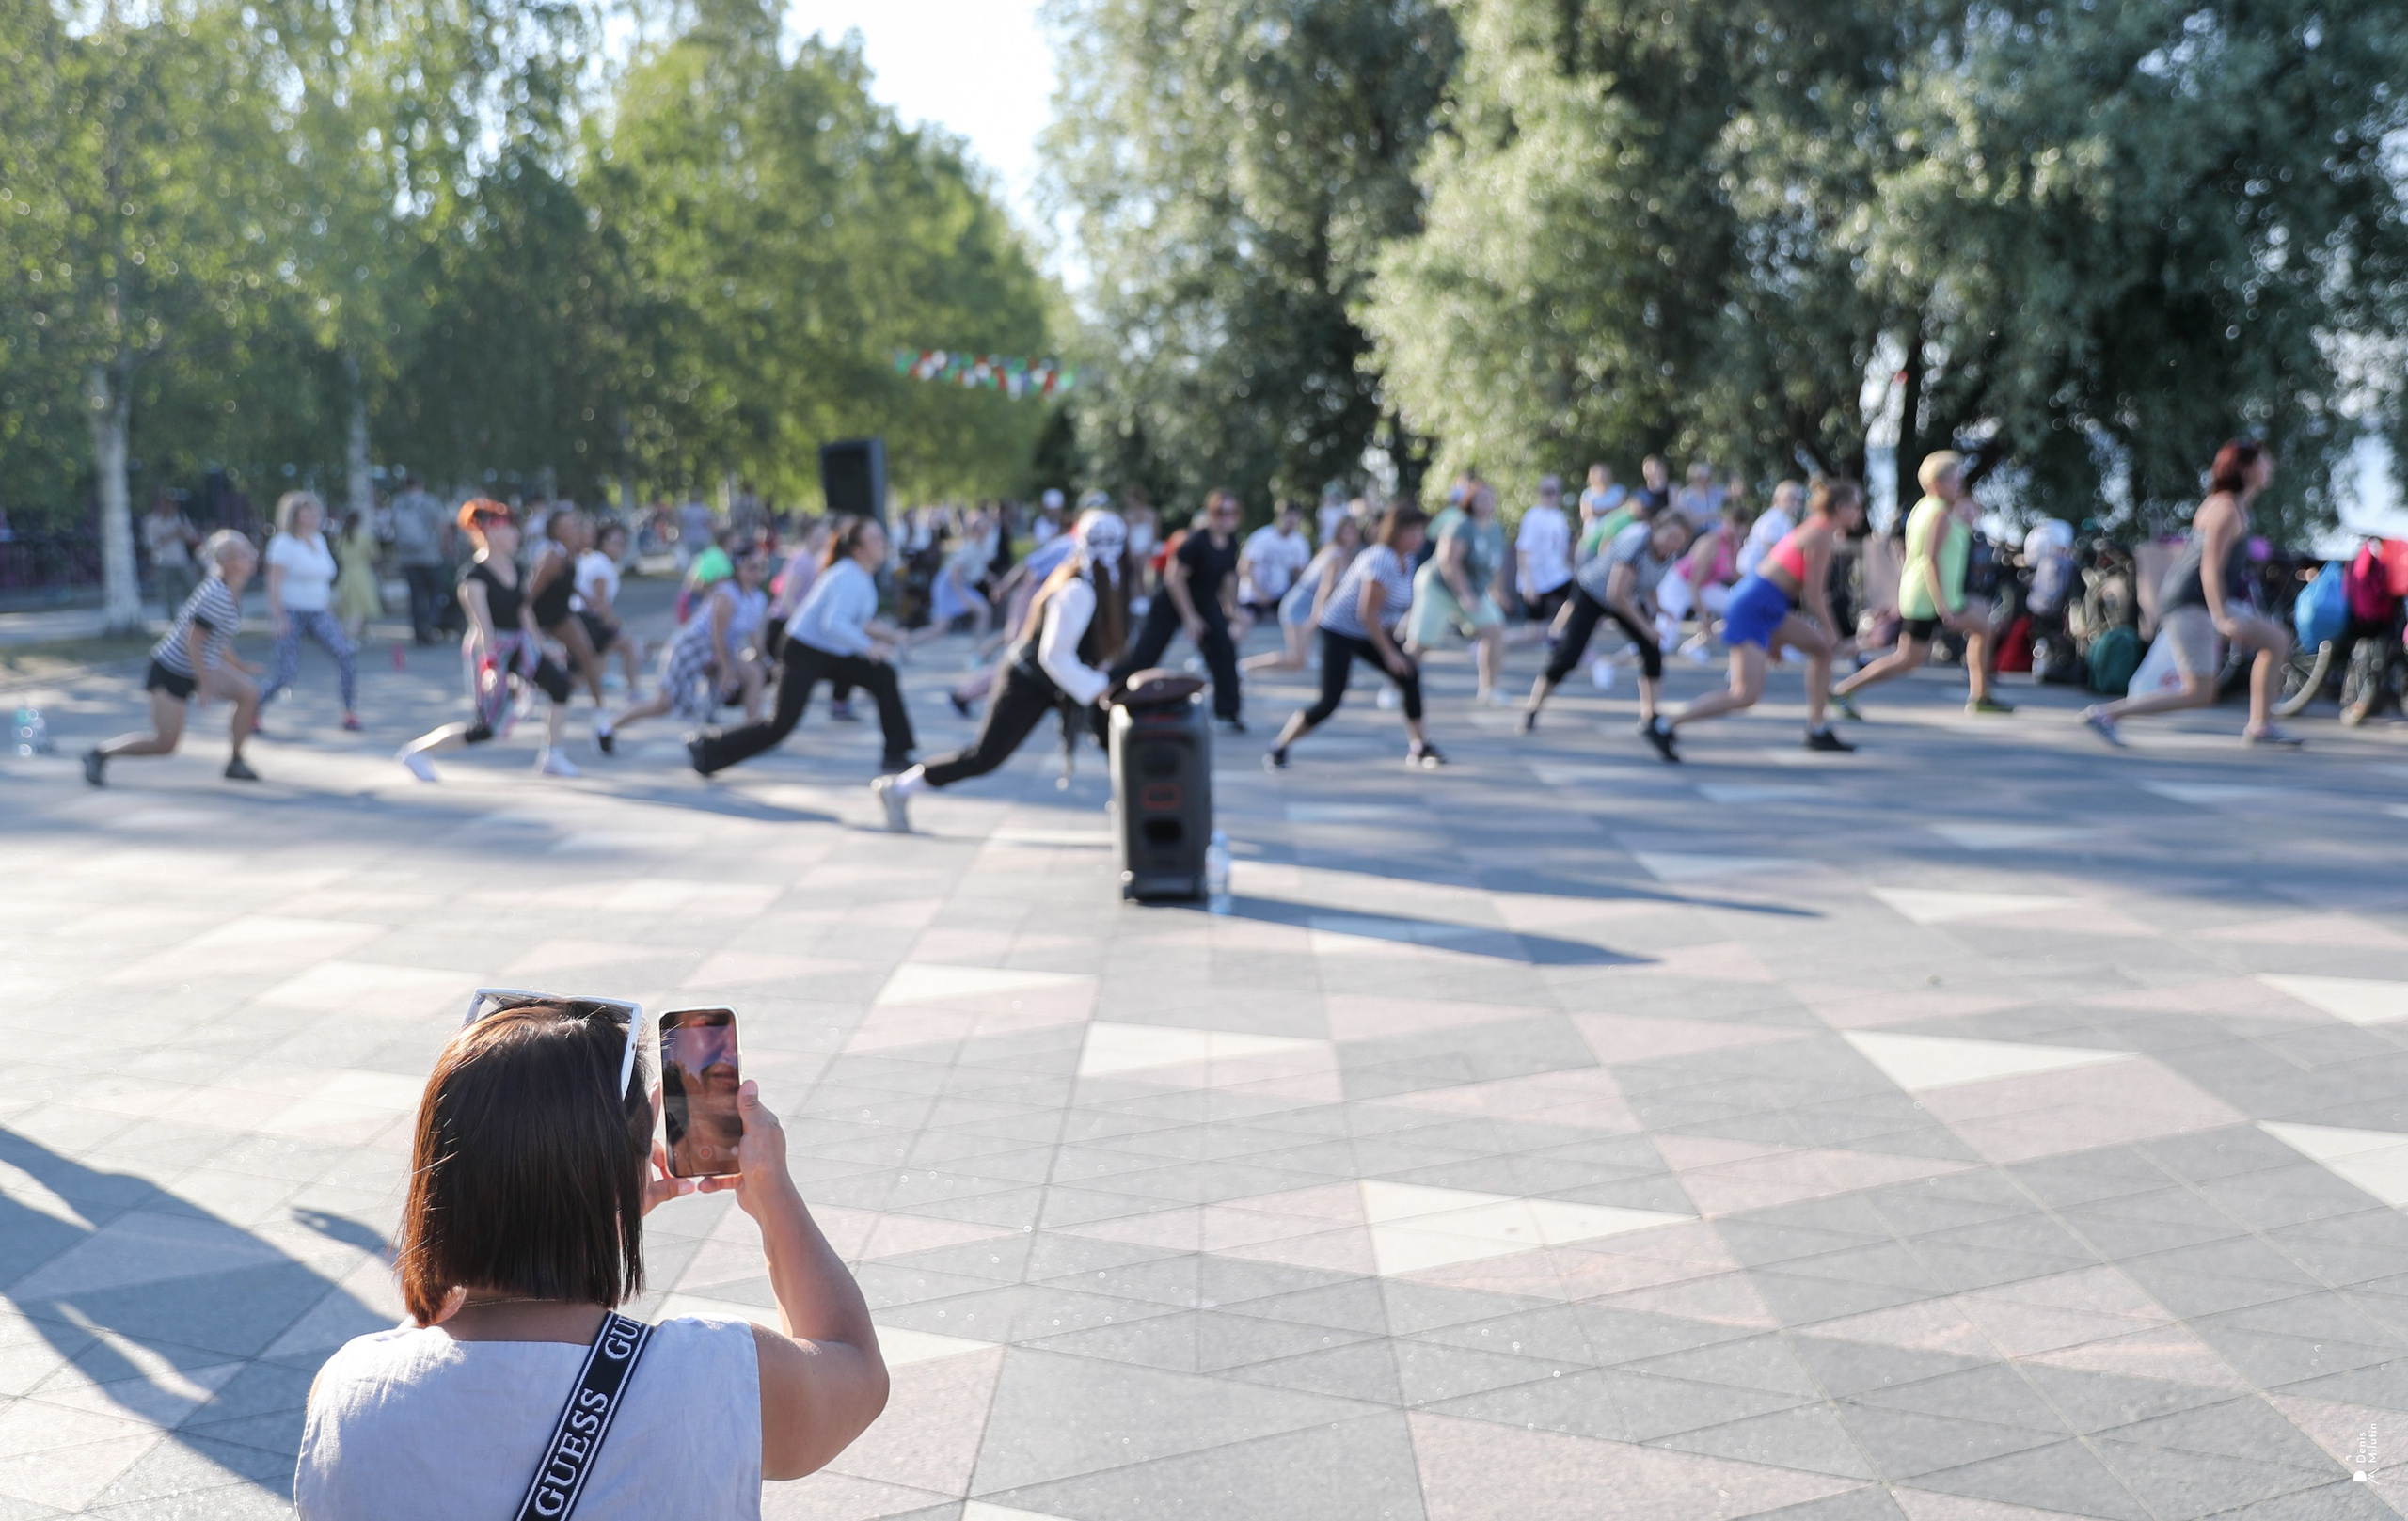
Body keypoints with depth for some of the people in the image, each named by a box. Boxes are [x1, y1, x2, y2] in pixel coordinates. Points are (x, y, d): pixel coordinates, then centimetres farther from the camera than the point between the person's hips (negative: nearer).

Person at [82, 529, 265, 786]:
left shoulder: (233, 595, 5)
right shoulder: (216, 595, -26)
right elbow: (193, 641, -26)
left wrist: (243, 667, 20)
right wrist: (203, 682, -22)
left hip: (201, 667, 9)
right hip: (171, 672, -9)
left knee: (249, 694, -4)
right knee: (164, 743, -7)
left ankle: (235, 763, 6)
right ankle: (100, 753, 11)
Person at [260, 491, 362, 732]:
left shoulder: (319, 541, 14)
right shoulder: (285, 543, -7)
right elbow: (274, 583, -12)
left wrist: (331, 616, 19)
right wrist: (280, 619, -20)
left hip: (318, 613, 6)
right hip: (290, 612, -6)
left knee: (346, 655, -16)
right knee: (285, 674, -11)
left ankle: (350, 715, -11)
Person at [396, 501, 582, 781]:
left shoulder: (514, 567, 5)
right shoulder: (475, 575, -18)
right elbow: (482, 622, -28)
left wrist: (537, 642, 19)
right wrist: (490, 663, -37)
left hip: (518, 644, 7)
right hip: (491, 649, -7)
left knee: (561, 684, -13)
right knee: (486, 728, -8)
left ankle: (551, 757, 1)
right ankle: (416, 750, 8)